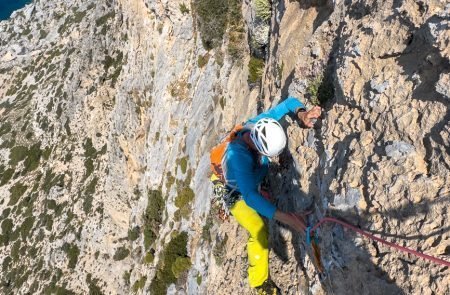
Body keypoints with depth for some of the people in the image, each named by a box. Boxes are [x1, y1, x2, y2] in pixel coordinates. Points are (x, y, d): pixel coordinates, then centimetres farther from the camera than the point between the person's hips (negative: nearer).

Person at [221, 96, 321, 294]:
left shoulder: (258, 124, -29)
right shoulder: (238, 156, -47)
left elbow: (288, 103, -18)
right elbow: (249, 196, -51)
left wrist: (301, 113, -41)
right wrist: (283, 217, -58)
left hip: (254, 183, 7)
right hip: (237, 195, -7)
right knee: (259, 231, -15)